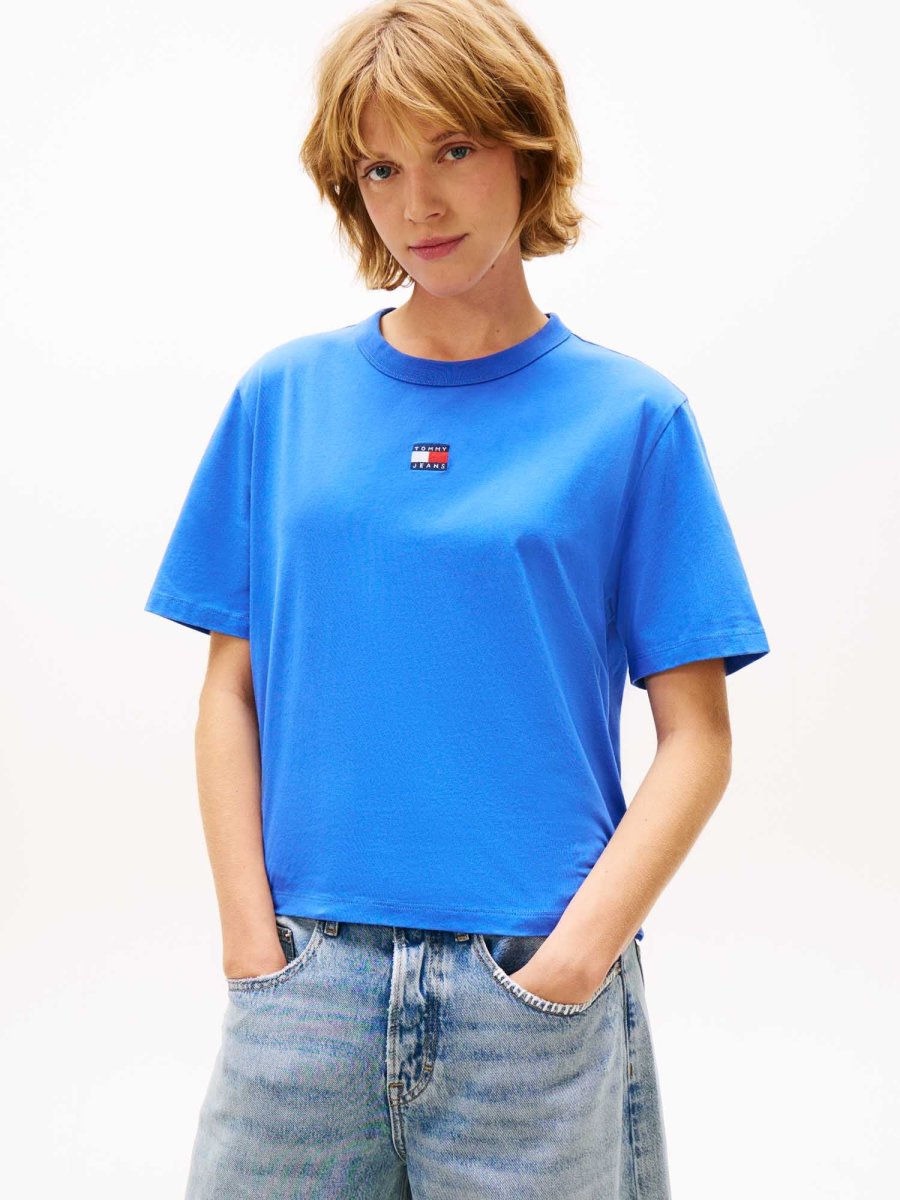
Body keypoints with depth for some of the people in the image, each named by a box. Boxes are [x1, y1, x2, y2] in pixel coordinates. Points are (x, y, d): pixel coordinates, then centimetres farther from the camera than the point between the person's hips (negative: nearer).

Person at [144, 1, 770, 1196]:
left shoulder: (631, 415, -2)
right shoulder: (282, 396, 4)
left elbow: (697, 740, -2)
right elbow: (231, 692, 5)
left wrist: (572, 960, -11)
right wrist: (250, 933, -4)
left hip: (539, 984, -1)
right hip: (305, 979, 2)